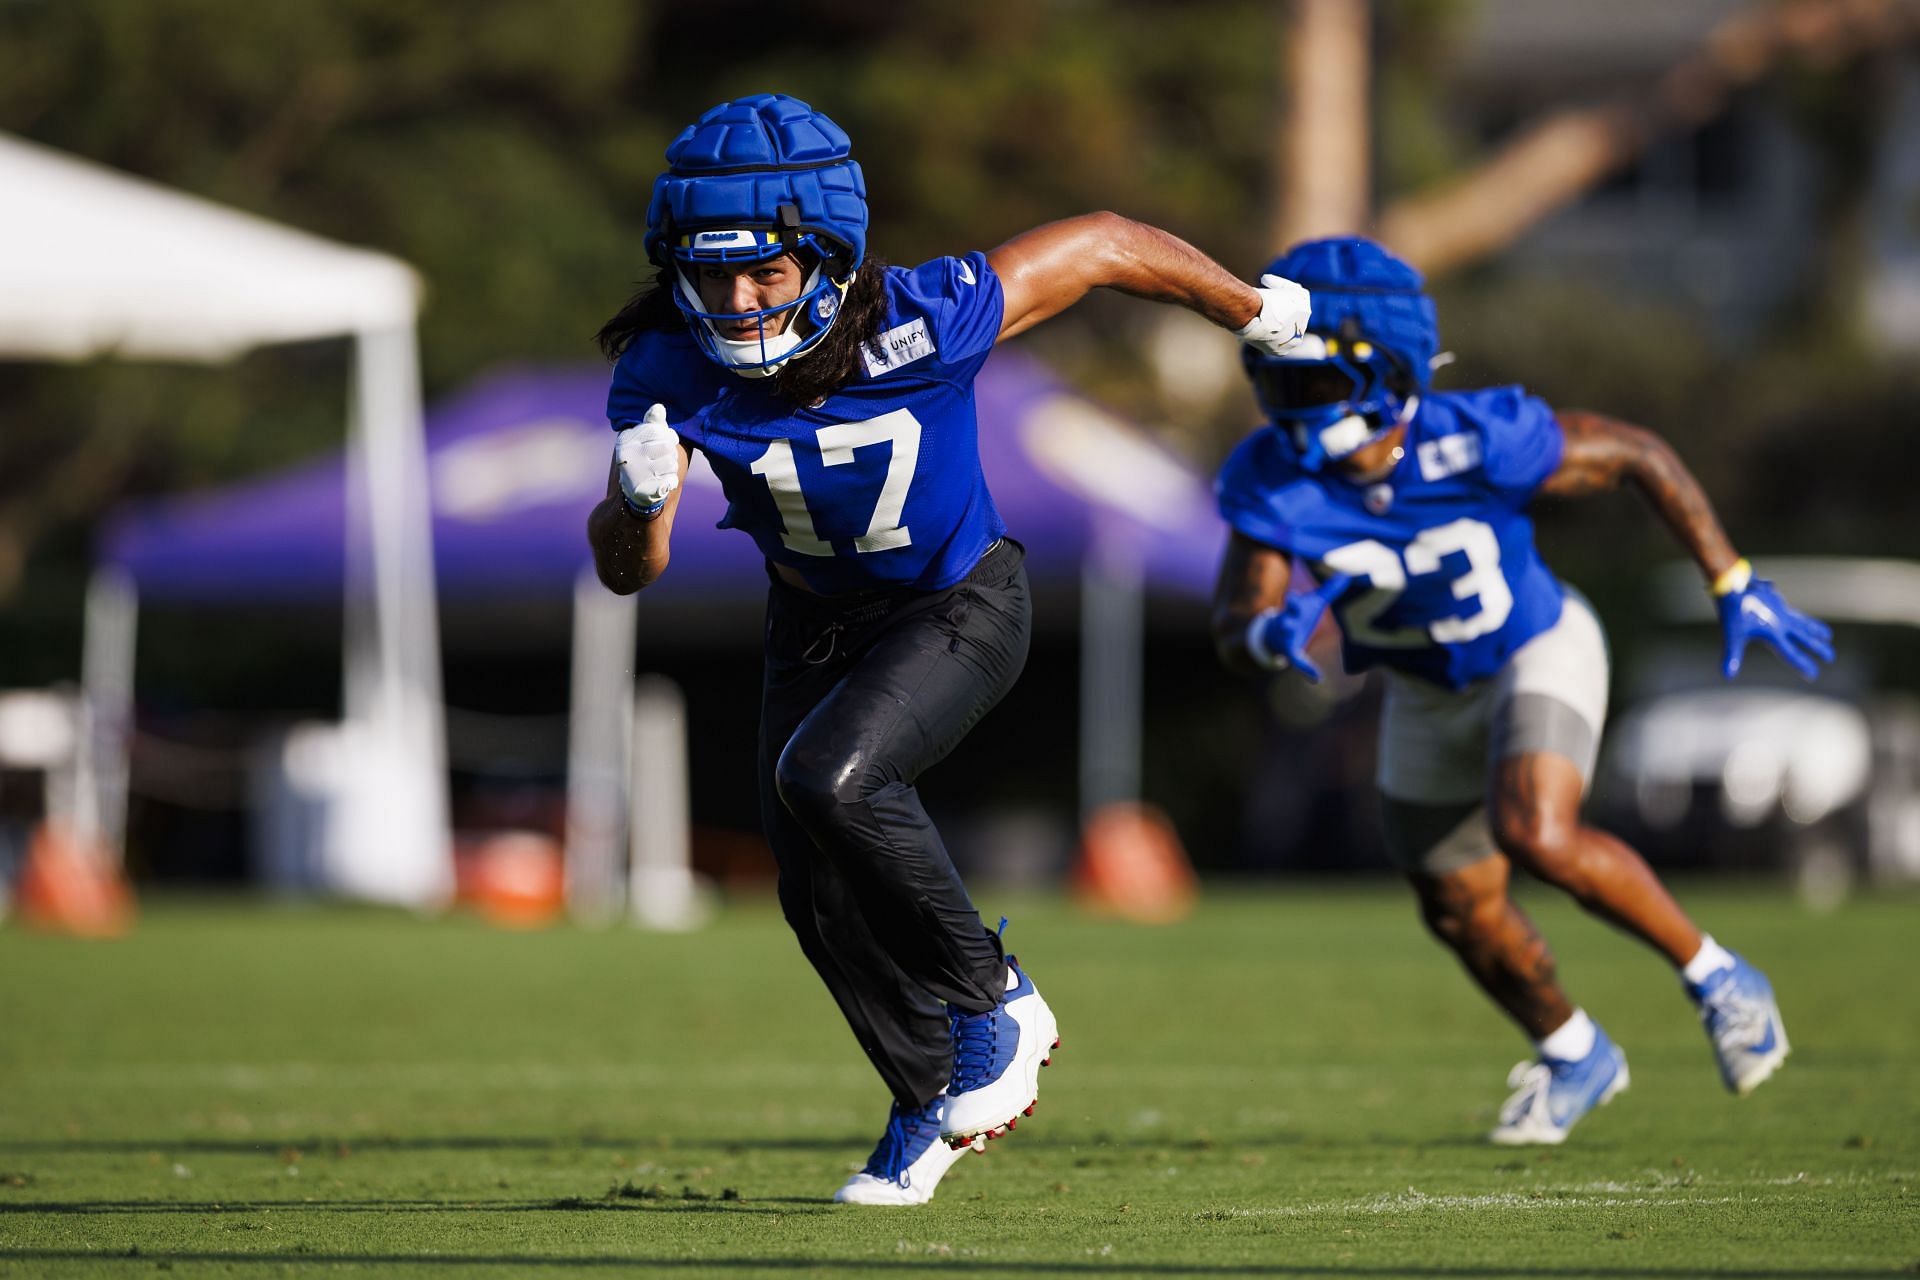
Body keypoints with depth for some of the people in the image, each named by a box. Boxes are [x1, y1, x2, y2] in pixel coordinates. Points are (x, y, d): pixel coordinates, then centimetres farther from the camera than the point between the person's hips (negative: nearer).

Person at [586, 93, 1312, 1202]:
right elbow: (627, 571, -21)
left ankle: (994, 1000, -8)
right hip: (816, 618, 5)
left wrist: (1254, 309, -3)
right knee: (820, 897, 8)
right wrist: (642, 499, -45)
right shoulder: (670, 368, -25)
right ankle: (934, 1094, 35)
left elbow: (1099, 245, -19)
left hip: (958, 605, -5)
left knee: (825, 777, -29)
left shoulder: (919, 323, -34)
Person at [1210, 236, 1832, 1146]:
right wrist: (1275, 634, -54)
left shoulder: (1481, 441, -34)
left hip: (1539, 649, -4)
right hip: (1427, 693, 4)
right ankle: (1573, 1055, 43)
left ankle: (1714, 976, -4)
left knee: (1536, 835, -29)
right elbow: (1234, 632, -29)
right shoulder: (1272, 482, -27)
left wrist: (1735, 589, -17)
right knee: (1462, 913, 13)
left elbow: (1639, 456, -19)